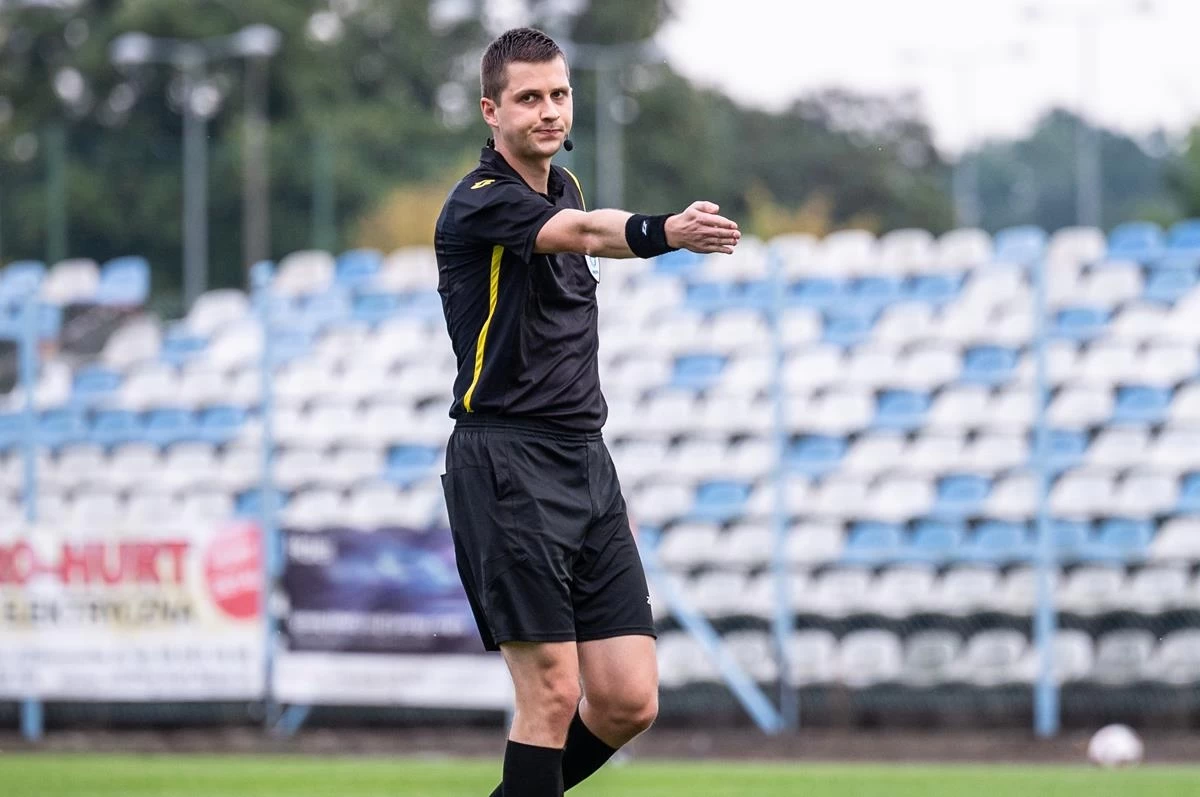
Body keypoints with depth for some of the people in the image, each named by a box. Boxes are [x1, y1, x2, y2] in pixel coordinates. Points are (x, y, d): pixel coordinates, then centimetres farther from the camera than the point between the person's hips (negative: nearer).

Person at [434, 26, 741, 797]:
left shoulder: (564, 186, 15)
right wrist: (668, 233, -52)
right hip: (505, 465, -8)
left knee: (628, 702, 1)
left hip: (585, 465, 8)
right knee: (553, 691, -12)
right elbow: (582, 233, -32)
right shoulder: (479, 205, -11)